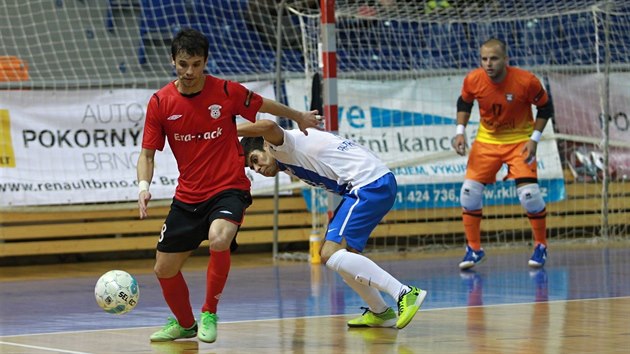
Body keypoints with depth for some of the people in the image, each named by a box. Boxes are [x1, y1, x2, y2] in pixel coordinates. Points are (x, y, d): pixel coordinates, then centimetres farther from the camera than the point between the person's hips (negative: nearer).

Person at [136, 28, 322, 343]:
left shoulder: (227, 92, -9)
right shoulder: (160, 102, -6)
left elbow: (263, 105, 11)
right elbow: (147, 153, -2)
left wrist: (298, 117, 26)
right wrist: (143, 185, -21)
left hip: (228, 190, -3)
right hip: (187, 196, 3)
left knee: (219, 239, -34)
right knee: (164, 269, 7)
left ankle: (209, 314, -10)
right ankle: (184, 324, 39)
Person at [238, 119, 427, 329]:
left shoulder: (287, 144, -8)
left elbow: (268, 126, -27)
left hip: (371, 184, -10)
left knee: (332, 254, -17)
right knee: (329, 253, 16)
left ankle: (405, 294, -20)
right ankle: (380, 313, 21)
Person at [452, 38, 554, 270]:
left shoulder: (526, 81, -24)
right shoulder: (473, 80, -17)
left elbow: (545, 107, -8)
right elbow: (464, 103, 4)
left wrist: (534, 139, -14)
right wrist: (460, 131, -7)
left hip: (519, 139, -3)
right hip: (486, 139, 3)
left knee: (529, 193, -15)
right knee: (470, 190, -7)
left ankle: (541, 246, 9)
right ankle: (473, 249, 9)